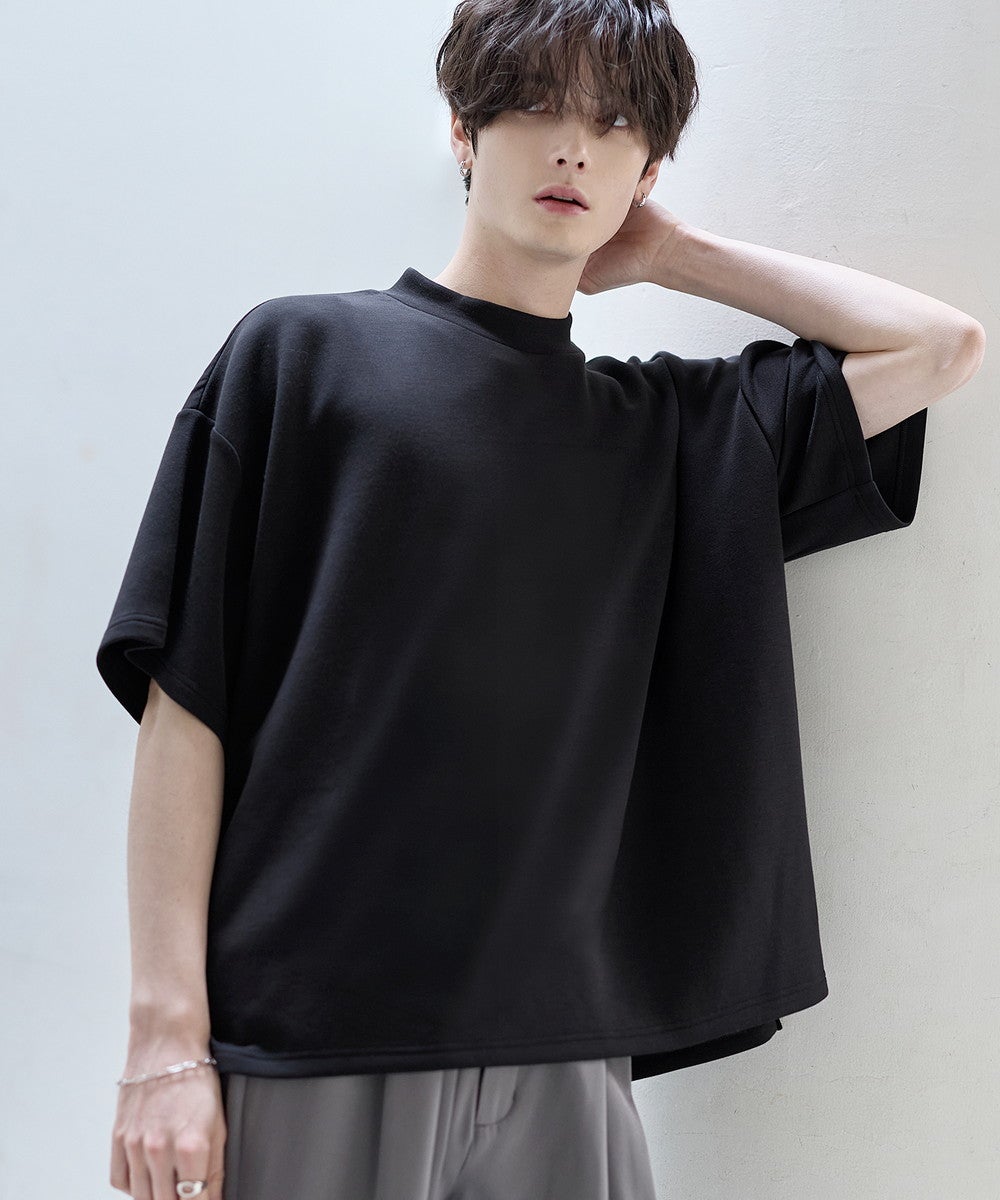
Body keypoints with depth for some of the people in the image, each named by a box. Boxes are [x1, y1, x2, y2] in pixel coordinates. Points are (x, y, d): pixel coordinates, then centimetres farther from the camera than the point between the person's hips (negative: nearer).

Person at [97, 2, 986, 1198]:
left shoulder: (671, 429, 14)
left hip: (558, 1058, 3)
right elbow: (185, 704, -1)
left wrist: (669, 252, 14)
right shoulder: (302, 351, 4)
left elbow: (943, 346, 16)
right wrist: (167, 1035, -8)